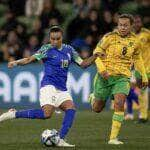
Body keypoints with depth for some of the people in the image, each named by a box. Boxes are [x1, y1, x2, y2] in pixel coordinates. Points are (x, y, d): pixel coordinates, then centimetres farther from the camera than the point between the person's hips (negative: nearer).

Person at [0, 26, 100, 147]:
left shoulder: (69, 49, 13)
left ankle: (60, 140, -15)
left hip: (62, 89, 6)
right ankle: (13, 114, -10)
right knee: (47, 113, -23)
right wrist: (16, 63, -25)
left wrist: (95, 56, 2)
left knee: (71, 108, -17)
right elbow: (30, 59, -9)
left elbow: (83, 64, 17)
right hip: (49, 86, -6)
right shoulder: (47, 49, -3)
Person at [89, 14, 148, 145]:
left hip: (122, 77, 1)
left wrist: (144, 76, 18)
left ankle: (113, 138, -18)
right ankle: (93, 98, 48)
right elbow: (97, 52, -4)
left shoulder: (135, 41, 2)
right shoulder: (110, 37, -10)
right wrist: (101, 69, -18)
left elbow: (137, 58, 20)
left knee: (119, 103, -24)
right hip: (105, 75, -1)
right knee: (97, 109, 9)